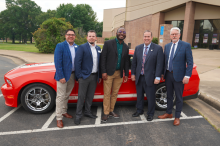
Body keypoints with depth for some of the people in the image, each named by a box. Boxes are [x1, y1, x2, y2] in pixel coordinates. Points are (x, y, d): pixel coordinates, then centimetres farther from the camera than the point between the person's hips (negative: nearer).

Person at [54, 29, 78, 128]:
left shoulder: (77, 47, 6)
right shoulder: (60, 46, -11)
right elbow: (57, 63, -15)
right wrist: (61, 77, -19)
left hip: (72, 75, 6)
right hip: (63, 75, -5)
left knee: (67, 95, 19)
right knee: (61, 97, 1)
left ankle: (64, 112, 37)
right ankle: (59, 118, 11)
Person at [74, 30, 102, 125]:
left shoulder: (98, 49, 11)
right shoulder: (82, 47, -6)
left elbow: (99, 63, 12)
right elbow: (77, 62, -10)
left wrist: (100, 76, 10)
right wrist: (79, 76, -13)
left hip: (94, 76, 5)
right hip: (84, 76, -5)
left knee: (90, 96, 15)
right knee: (81, 96, 2)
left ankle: (87, 112, 31)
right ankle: (78, 115, 15)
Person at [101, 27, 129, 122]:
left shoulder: (126, 47, 11)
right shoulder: (108, 43, -1)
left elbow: (126, 62, 15)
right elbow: (103, 58, -5)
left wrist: (126, 74, 11)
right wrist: (103, 72, -11)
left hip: (119, 74, 4)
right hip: (109, 73, -4)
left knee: (115, 93, 10)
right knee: (107, 94, 0)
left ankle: (111, 111, 25)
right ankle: (106, 113, 12)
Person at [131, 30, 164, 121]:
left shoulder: (158, 48, -5)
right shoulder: (138, 48, 7)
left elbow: (159, 64, -9)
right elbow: (134, 62, 11)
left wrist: (157, 77, -14)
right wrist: (133, 73, 7)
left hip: (150, 78, -4)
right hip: (139, 77, 4)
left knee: (150, 97, 8)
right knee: (139, 96, 18)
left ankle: (150, 113, 27)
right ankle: (139, 110, 38)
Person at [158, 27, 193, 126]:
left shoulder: (186, 46, -7)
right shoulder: (167, 46, 9)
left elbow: (190, 62, -9)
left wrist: (187, 76, -16)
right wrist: (163, 73, 10)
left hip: (178, 76, -5)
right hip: (168, 75, 5)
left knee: (178, 98, 8)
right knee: (169, 95, 17)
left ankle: (177, 117, 23)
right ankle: (168, 113, 34)